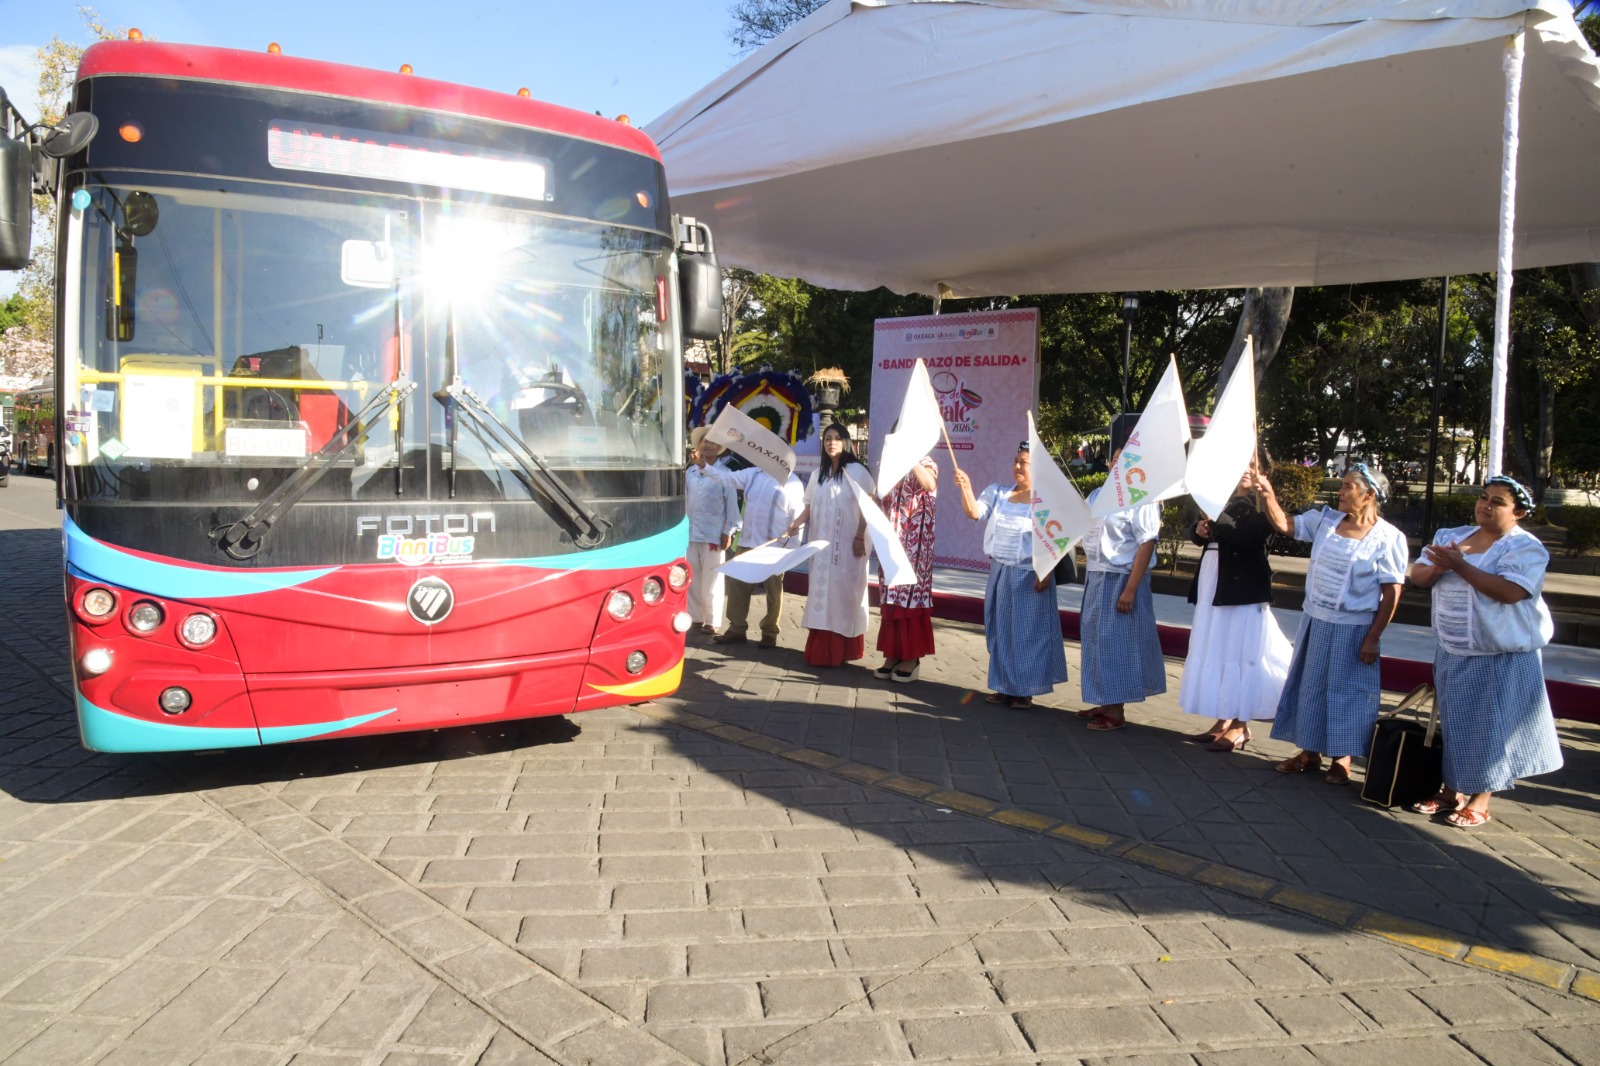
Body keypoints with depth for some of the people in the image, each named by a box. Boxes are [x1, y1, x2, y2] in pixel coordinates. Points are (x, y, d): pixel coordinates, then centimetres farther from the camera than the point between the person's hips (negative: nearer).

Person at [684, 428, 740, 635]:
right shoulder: (689, 472, 9)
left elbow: (731, 504, -5)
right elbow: (683, 499, 9)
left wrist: (728, 532, -9)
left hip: (713, 534, -4)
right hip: (690, 533, 4)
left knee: (711, 581, 1)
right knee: (691, 579, 9)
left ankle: (712, 621, 9)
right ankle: (695, 616, 20)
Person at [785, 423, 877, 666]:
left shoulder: (856, 470, -3)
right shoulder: (818, 474, 15)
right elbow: (810, 506, 14)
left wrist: (860, 537, -14)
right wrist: (797, 523, -4)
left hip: (847, 544, -6)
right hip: (821, 543, 6)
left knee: (843, 593, -5)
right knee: (822, 593, 5)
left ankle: (840, 650, -2)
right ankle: (821, 649, 8)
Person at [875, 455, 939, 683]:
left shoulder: (926, 465, -4)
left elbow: (930, 485, -28)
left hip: (915, 544, -5)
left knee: (911, 596, -3)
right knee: (890, 598, 6)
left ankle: (912, 658, 4)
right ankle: (893, 655, 13)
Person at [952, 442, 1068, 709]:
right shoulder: (999, 493, 6)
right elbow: (974, 512, -7)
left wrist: (1045, 574, -17)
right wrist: (965, 488, -23)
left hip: (1028, 575, -5)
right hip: (1000, 573, 6)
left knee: (1027, 632, 2)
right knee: (1001, 631, 11)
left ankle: (1024, 690, 12)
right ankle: (1005, 686, 22)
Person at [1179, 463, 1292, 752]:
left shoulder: (1261, 505, -6)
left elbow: (1249, 537, -22)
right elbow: (1200, 536, 18)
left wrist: (1214, 525, -19)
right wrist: (1200, 530, -3)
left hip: (1243, 588, -8)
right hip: (1212, 584, 8)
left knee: (1239, 653, -4)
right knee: (1215, 651, 10)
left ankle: (1240, 726, 5)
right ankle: (1223, 720, 18)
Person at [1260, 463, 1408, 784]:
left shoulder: (1388, 538, -13)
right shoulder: (1325, 520, 1)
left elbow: (1391, 594, -13)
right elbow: (1284, 524, 8)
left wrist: (1373, 638, -14)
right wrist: (1267, 494, -7)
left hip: (1353, 630, -5)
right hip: (1315, 623, 6)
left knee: (1345, 692, 6)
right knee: (1310, 686, 13)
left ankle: (1341, 760, 21)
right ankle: (1309, 752, 28)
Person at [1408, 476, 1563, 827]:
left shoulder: (1525, 547, -12)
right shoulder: (1451, 537, 7)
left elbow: (1510, 591, -27)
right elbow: (1418, 576, 4)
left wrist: (1460, 565, -25)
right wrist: (1439, 566, -17)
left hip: (1500, 658, -6)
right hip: (1452, 654, 6)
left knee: (1490, 726, 1)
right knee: (1453, 722, 14)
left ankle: (1480, 800, 13)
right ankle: (1451, 791, 26)